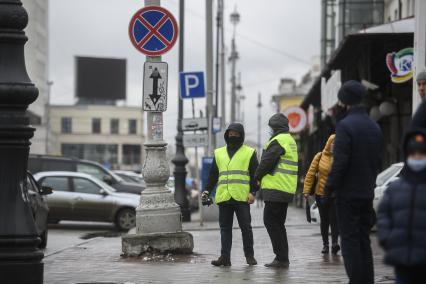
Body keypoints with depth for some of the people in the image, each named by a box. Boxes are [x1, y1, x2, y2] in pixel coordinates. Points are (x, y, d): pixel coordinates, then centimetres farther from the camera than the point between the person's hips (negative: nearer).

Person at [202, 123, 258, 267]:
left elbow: (255, 174, 2)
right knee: (225, 227, 3)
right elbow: (213, 175, 19)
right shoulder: (219, 153, 18)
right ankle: (225, 257, 3)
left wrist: (252, 192, -8)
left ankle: (249, 256, 11)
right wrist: (207, 190, 8)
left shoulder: (249, 152, 7)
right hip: (223, 198, 3)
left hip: (242, 197, -3)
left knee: (245, 227, 1)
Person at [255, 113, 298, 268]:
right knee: (278, 223, 15)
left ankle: (281, 257, -8)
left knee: (270, 221, -6)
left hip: (276, 189, -10)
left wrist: (257, 177, 2)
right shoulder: (290, 141, 19)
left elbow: (267, 162, -15)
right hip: (287, 189, 10)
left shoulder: (278, 141, -13)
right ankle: (282, 258, 16)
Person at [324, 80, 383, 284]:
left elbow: (339, 162, -18)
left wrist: (328, 190, -11)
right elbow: (378, 160, 15)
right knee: (363, 240, 14)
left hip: (348, 193, -7)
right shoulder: (374, 126, 10)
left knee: (350, 240, -3)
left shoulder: (345, 126, -15)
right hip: (367, 194, 7)